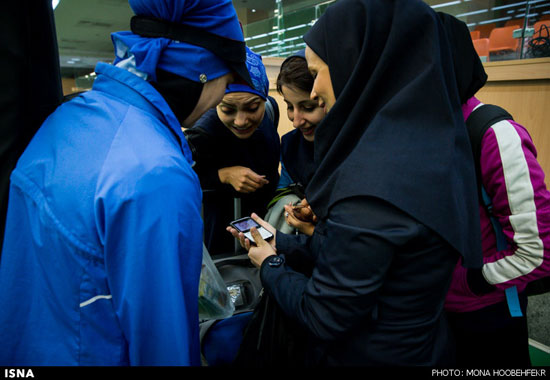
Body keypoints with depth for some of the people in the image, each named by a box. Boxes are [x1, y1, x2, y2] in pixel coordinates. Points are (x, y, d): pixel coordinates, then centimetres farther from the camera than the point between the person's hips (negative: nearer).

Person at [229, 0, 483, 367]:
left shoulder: (373, 181, -32)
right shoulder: (427, 141, -4)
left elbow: (324, 315, -23)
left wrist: (270, 265, -6)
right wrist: (279, 240, 10)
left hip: (373, 355, -7)